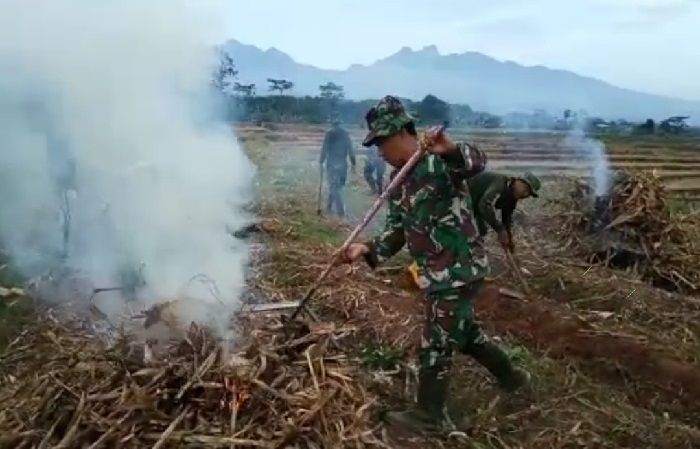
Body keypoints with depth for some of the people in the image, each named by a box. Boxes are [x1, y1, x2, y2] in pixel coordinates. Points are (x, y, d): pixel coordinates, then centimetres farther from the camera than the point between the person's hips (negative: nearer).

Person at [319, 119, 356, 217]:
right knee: (337, 186, 17)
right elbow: (350, 150, 4)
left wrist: (321, 161, 4)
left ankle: (340, 210, -7)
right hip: (342, 163, 3)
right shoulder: (345, 134, 6)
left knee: (334, 186, -2)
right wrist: (353, 163, 8)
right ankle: (329, 206, 25)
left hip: (332, 163, -3)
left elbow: (324, 149, -6)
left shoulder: (329, 134, -3)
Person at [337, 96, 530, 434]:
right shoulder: (398, 182, 9)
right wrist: (367, 250, -6)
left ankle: (431, 416, 23)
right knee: (463, 332, 25)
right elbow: (396, 232, 10)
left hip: (459, 270, -9)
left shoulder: (438, 161, -17)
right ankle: (510, 376, 47)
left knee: (436, 344, 3)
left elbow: (477, 163, -37)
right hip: (438, 272, 9)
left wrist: (451, 149, -57)